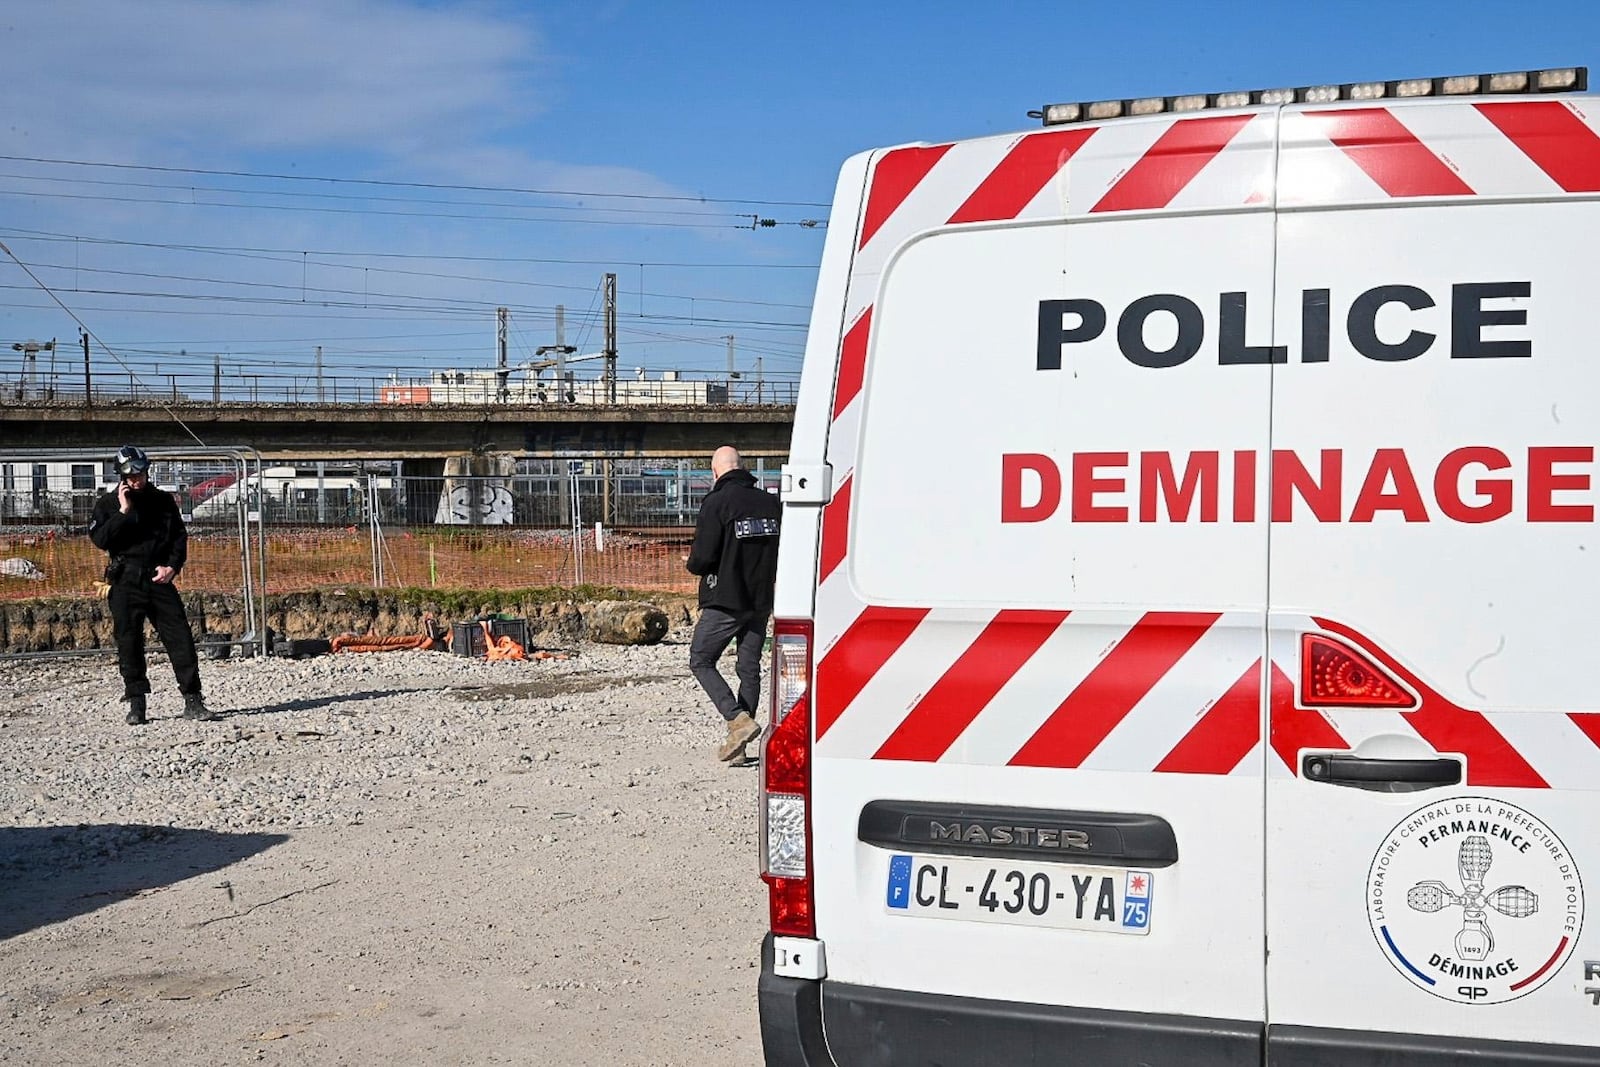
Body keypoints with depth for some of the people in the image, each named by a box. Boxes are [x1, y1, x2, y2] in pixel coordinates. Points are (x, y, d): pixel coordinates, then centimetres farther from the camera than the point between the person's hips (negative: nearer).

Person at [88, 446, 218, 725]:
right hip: (126, 581, -1)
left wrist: (172, 566, -3)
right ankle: (136, 704, 9)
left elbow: (180, 535, 12)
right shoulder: (108, 504, 6)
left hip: (160, 578, 1)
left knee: (181, 637, -5)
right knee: (129, 642, 0)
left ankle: (193, 700, -1)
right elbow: (99, 539, -7)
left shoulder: (163, 500, 11)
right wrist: (123, 512, -13)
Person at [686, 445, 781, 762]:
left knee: (701, 661, 6)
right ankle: (738, 743, 13)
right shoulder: (770, 502, 6)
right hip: (761, 601, 6)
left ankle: (739, 720, -11)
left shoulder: (716, 503, -12)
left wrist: (690, 564, 6)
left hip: (725, 601, -6)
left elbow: (702, 559, -16)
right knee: (749, 668, 11)